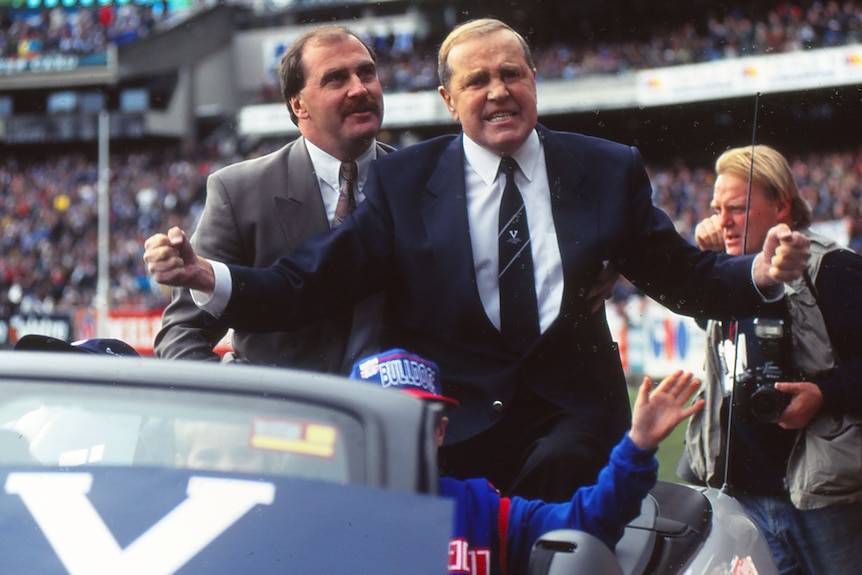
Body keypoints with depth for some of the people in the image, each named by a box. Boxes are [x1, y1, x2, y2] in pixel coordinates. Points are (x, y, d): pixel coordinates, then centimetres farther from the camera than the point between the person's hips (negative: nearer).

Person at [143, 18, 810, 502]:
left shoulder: (609, 171, 10)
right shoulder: (402, 180, 6)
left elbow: (682, 276, 14)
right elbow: (311, 282, -1)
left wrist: (760, 275, -7)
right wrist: (208, 277, -17)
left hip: (571, 413, 0)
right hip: (453, 414, 0)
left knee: (558, 466, -31)